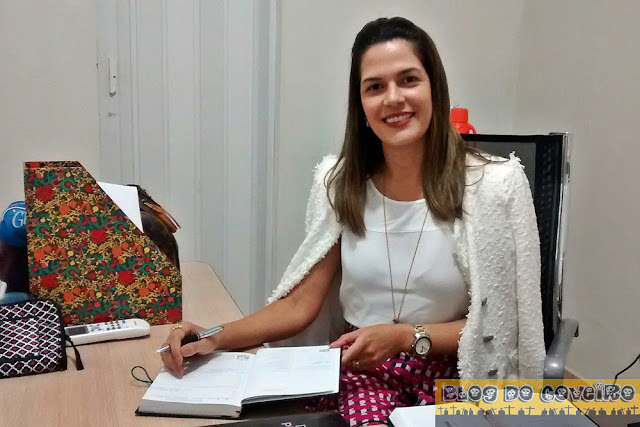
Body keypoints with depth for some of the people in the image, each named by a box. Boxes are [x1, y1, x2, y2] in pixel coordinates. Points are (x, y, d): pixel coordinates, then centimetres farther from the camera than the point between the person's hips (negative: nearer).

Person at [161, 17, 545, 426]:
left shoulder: (496, 185, -12)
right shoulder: (338, 182, -2)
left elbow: (500, 321, -4)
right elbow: (300, 304, -1)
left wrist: (406, 337, -17)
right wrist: (215, 339, -15)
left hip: (454, 375, 0)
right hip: (361, 370, 1)